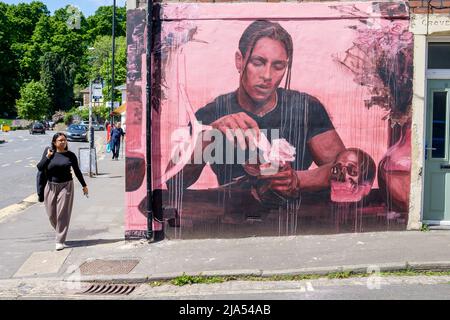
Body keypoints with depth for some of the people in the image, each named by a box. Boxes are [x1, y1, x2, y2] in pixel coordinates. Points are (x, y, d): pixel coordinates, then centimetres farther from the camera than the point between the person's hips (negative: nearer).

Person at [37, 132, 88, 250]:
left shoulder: (70, 155, 0)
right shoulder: (49, 151, 1)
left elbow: (77, 171, 10)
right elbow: (40, 168, -2)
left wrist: (84, 185, 15)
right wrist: (48, 157, -14)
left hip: (66, 186, -2)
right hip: (51, 187, 2)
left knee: (62, 214, -3)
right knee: (51, 214, 9)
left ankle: (60, 241, 4)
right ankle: (60, 233, 36)